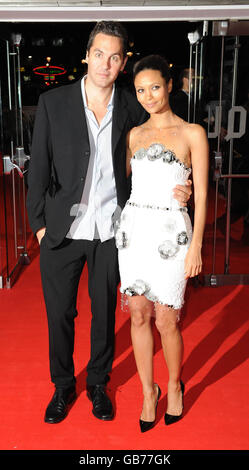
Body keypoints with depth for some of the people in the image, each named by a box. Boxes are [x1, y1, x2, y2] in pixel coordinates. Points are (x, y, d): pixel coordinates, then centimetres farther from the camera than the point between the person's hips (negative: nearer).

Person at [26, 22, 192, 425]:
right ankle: (63, 385, 36)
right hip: (63, 229, 0)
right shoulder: (53, 103, -4)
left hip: (111, 230, 1)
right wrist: (39, 223, -2)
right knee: (60, 313, 11)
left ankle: (98, 383, 38)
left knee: (104, 313, 15)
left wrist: (174, 190, -7)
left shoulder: (133, 108, -1)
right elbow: (39, 167, -1)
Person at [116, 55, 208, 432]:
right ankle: (148, 391, 26)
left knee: (166, 320, 1)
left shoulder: (192, 133, -1)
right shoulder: (135, 134, 12)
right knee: (139, 315, 7)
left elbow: (201, 194, -4)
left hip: (171, 233, -4)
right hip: (133, 228, 4)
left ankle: (174, 386, 28)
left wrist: (196, 246, -9)